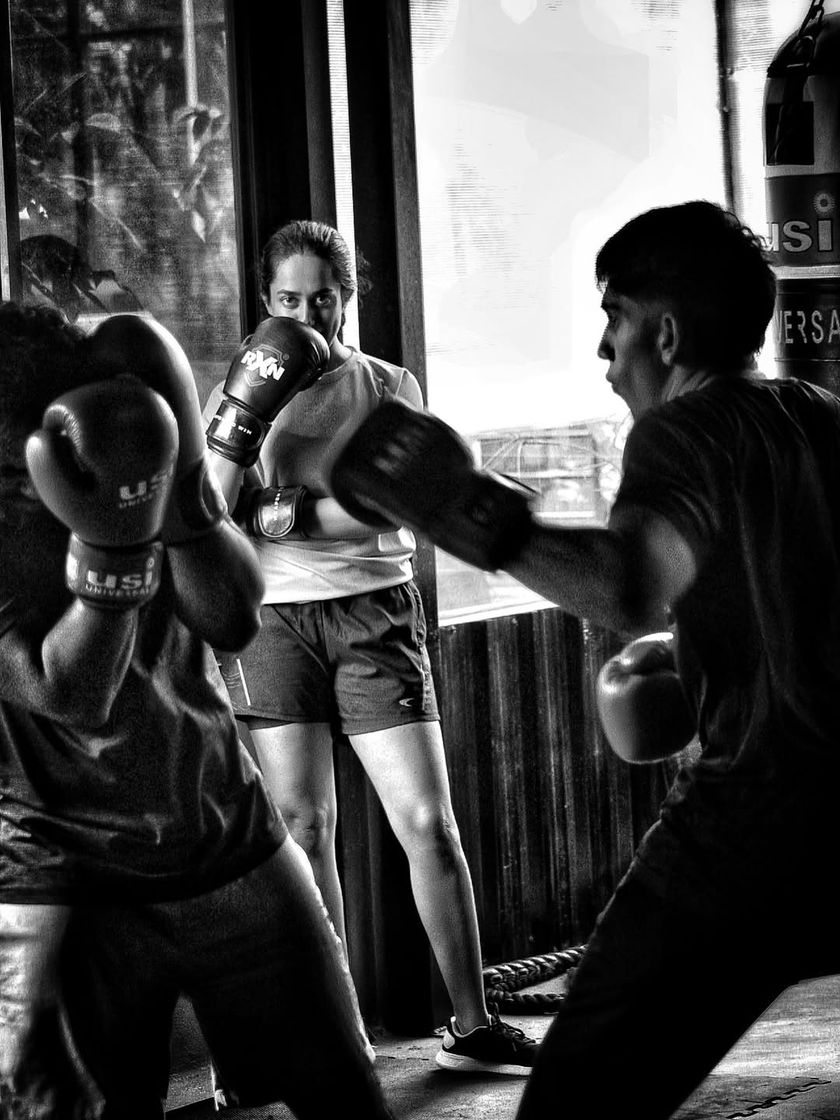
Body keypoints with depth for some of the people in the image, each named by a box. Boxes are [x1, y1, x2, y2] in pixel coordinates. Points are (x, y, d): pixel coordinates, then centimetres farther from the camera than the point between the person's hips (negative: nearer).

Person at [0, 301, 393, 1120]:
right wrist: (109, 542, -36)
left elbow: (232, 622, -13)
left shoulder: (128, 458, -4)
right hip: (67, 891, -3)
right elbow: (73, 697, -23)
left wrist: (179, 483, -26)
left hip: (231, 851, 4)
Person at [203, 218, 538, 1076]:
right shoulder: (240, 389, 9)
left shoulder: (389, 387, 8)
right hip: (272, 617, 1)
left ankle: (472, 1027, 2)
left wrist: (293, 512, -14)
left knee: (427, 822, -5)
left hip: (372, 610, 0)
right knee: (302, 827, 0)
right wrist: (240, 416, -14)